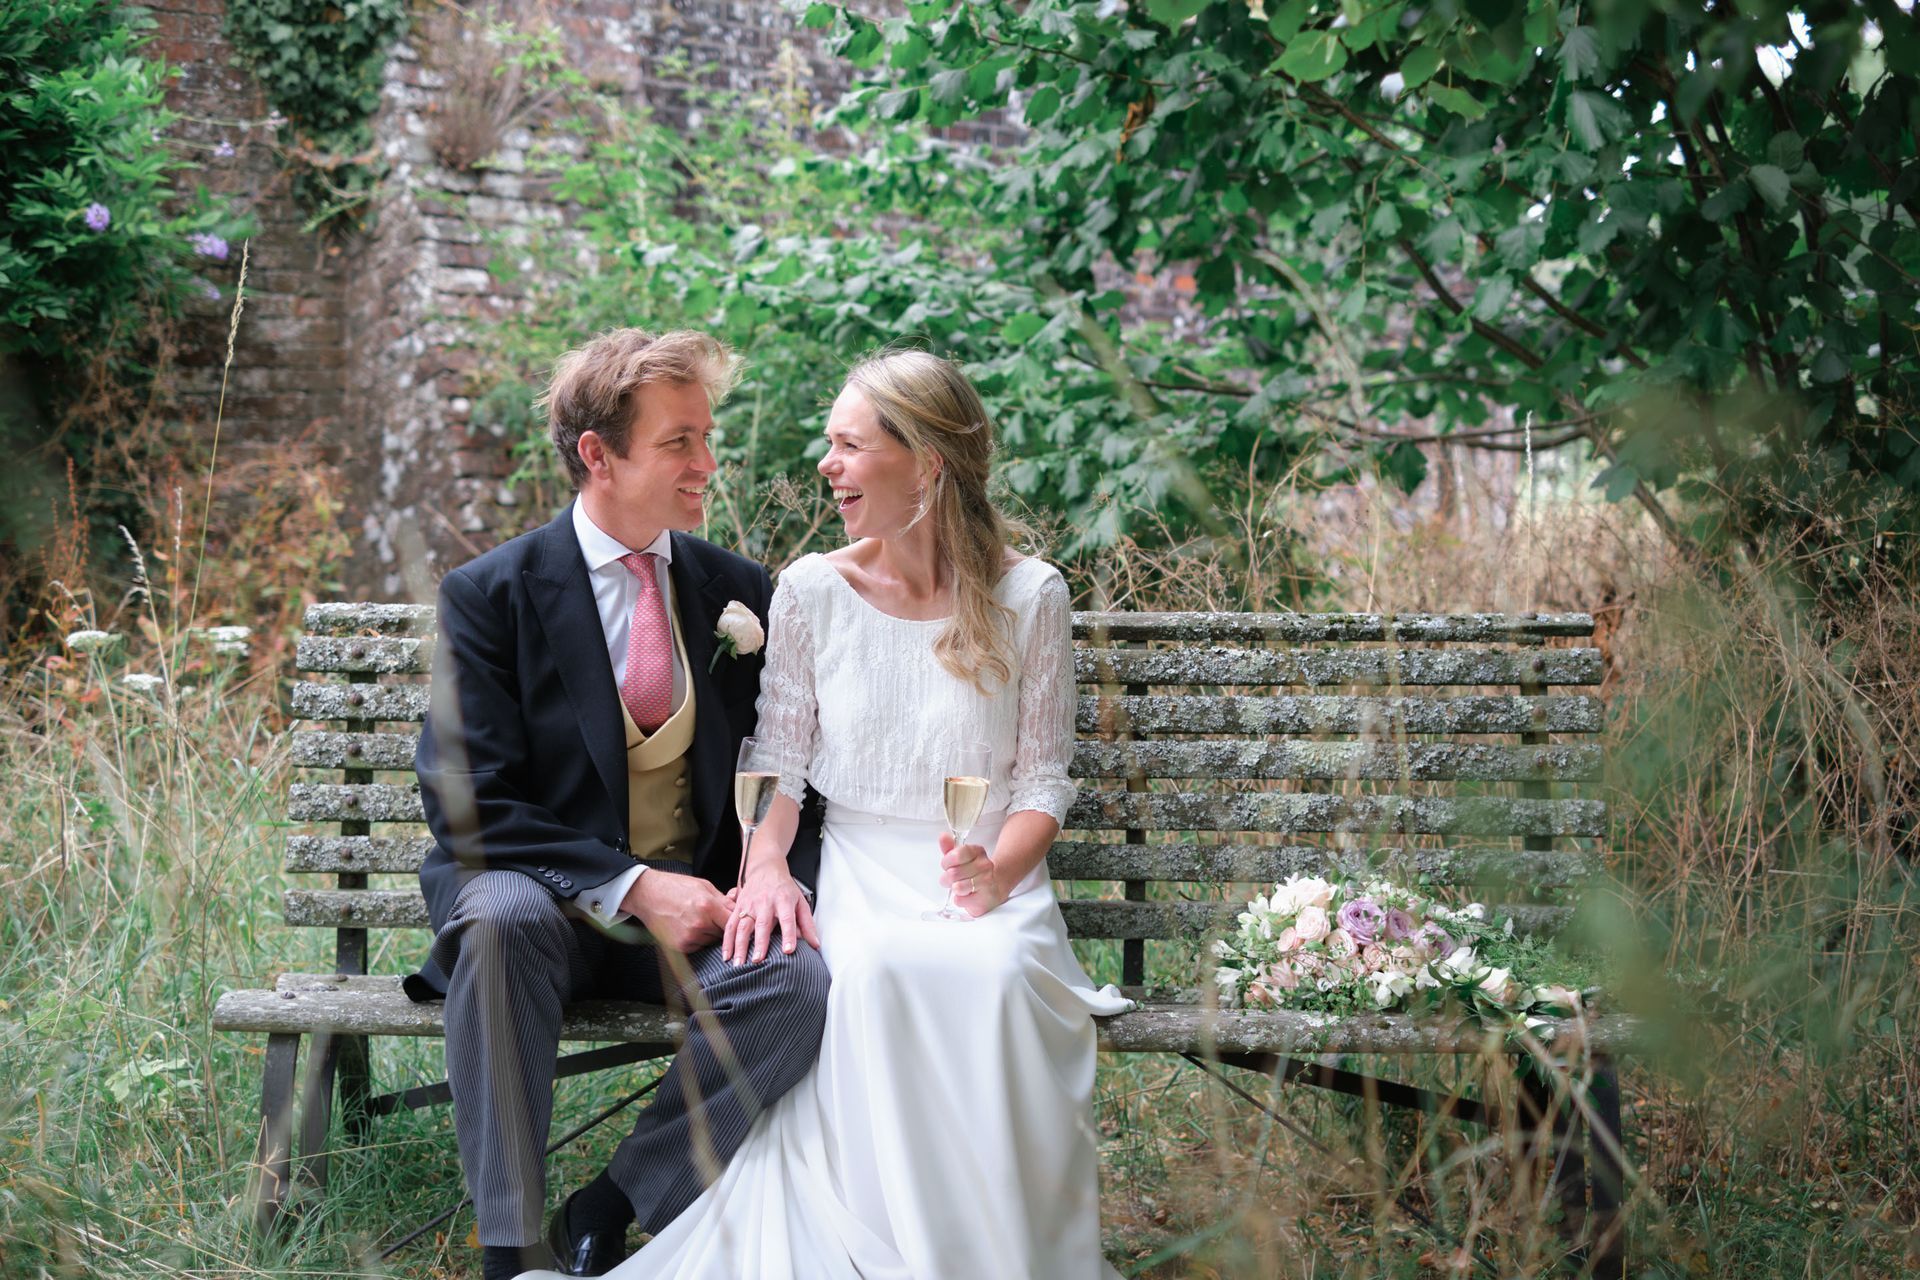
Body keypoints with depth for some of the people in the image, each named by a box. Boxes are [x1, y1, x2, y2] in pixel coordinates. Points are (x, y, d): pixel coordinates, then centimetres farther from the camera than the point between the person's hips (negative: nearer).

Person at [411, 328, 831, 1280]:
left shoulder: (738, 590, 7)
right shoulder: (491, 594, -5)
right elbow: (468, 807, -10)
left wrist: (779, 871, -13)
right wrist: (632, 883, -20)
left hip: (698, 907, 3)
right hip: (550, 893, -2)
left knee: (801, 978, -29)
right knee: (500, 921, -37)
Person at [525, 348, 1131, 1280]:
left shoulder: (1030, 597, 1)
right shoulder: (812, 590, 4)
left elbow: (1043, 778, 3)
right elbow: (779, 758, 7)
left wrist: (997, 872, -16)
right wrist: (766, 861, -13)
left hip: (993, 874, 0)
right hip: (860, 870, 1)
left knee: (991, 976, -36)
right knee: (878, 970, -36)